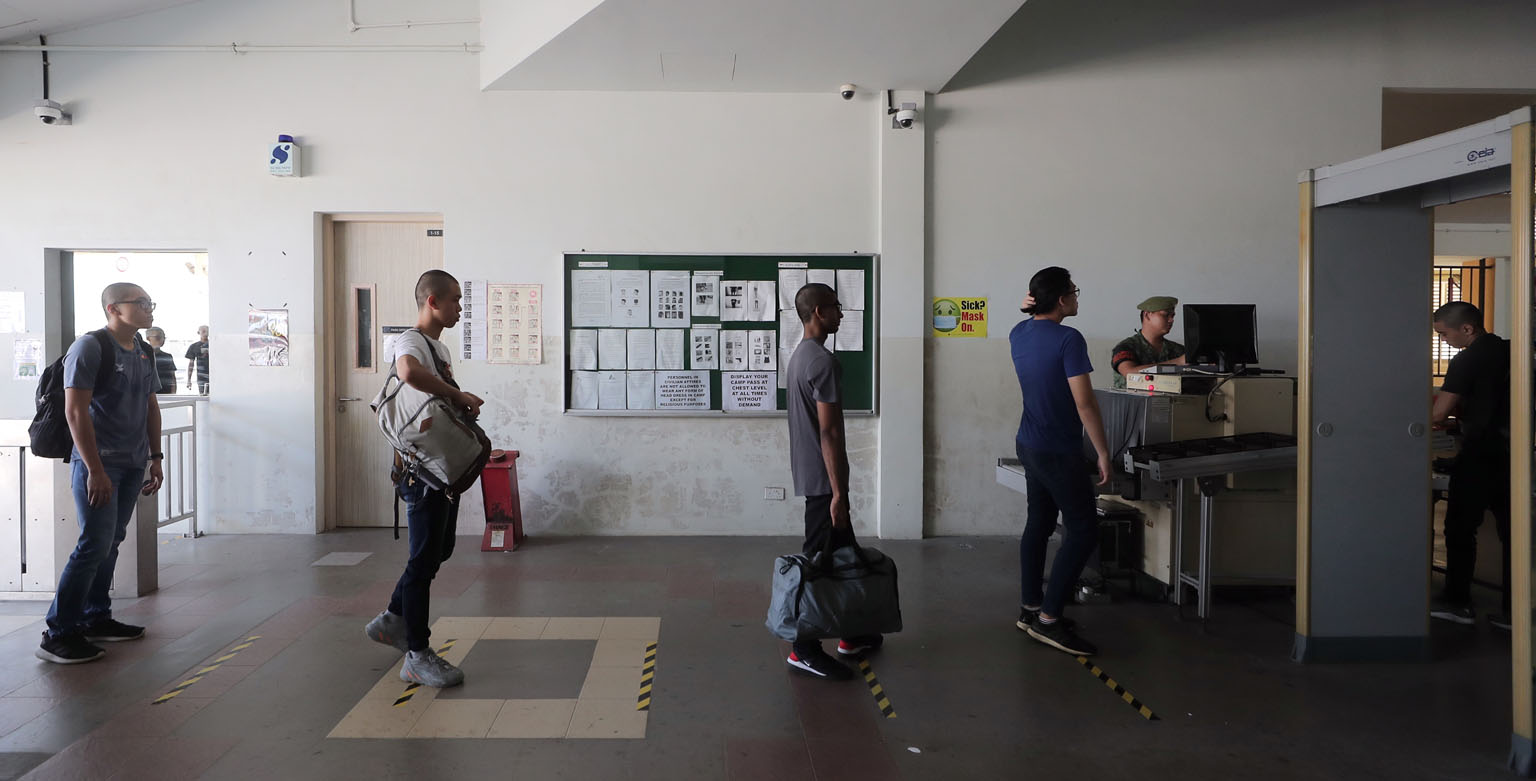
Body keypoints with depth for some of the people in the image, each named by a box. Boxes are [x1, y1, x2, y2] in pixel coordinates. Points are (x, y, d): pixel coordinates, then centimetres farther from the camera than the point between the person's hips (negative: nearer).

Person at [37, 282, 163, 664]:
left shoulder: (144, 353, 12)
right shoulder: (90, 347, -11)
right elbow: (76, 411, -16)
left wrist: (155, 457, 15)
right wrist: (95, 469, -18)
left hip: (133, 465, 8)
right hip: (98, 462, -7)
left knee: (111, 543, 13)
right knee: (94, 545, -10)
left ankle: (96, 618, 23)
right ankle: (58, 633, -2)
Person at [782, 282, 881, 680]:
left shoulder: (799, 356, 13)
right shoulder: (824, 361, -19)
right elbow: (829, 431, -23)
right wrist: (838, 491, -21)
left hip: (809, 473, 10)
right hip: (823, 479, -10)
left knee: (843, 553, 18)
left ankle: (850, 634, 29)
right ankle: (804, 650, 5)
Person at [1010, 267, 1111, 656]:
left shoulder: (1018, 334, 4)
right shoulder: (1068, 339, -19)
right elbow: (1084, 403, -22)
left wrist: (1030, 309, 10)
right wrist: (1103, 453, -15)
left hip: (1029, 444, 9)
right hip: (1059, 452, -8)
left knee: (1038, 523, 15)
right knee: (1083, 531, -3)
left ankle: (1030, 608, 22)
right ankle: (1049, 618, -4)